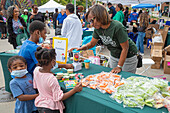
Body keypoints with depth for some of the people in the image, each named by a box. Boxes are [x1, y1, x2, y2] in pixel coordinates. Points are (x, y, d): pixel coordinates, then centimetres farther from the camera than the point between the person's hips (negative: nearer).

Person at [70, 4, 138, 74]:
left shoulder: (117, 27, -30)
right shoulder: (97, 29, -10)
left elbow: (125, 48, -25)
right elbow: (92, 43, 2)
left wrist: (119, 66, -24)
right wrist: (81, 48, -18)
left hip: (128, 57, -5)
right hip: (113, 57, 6)